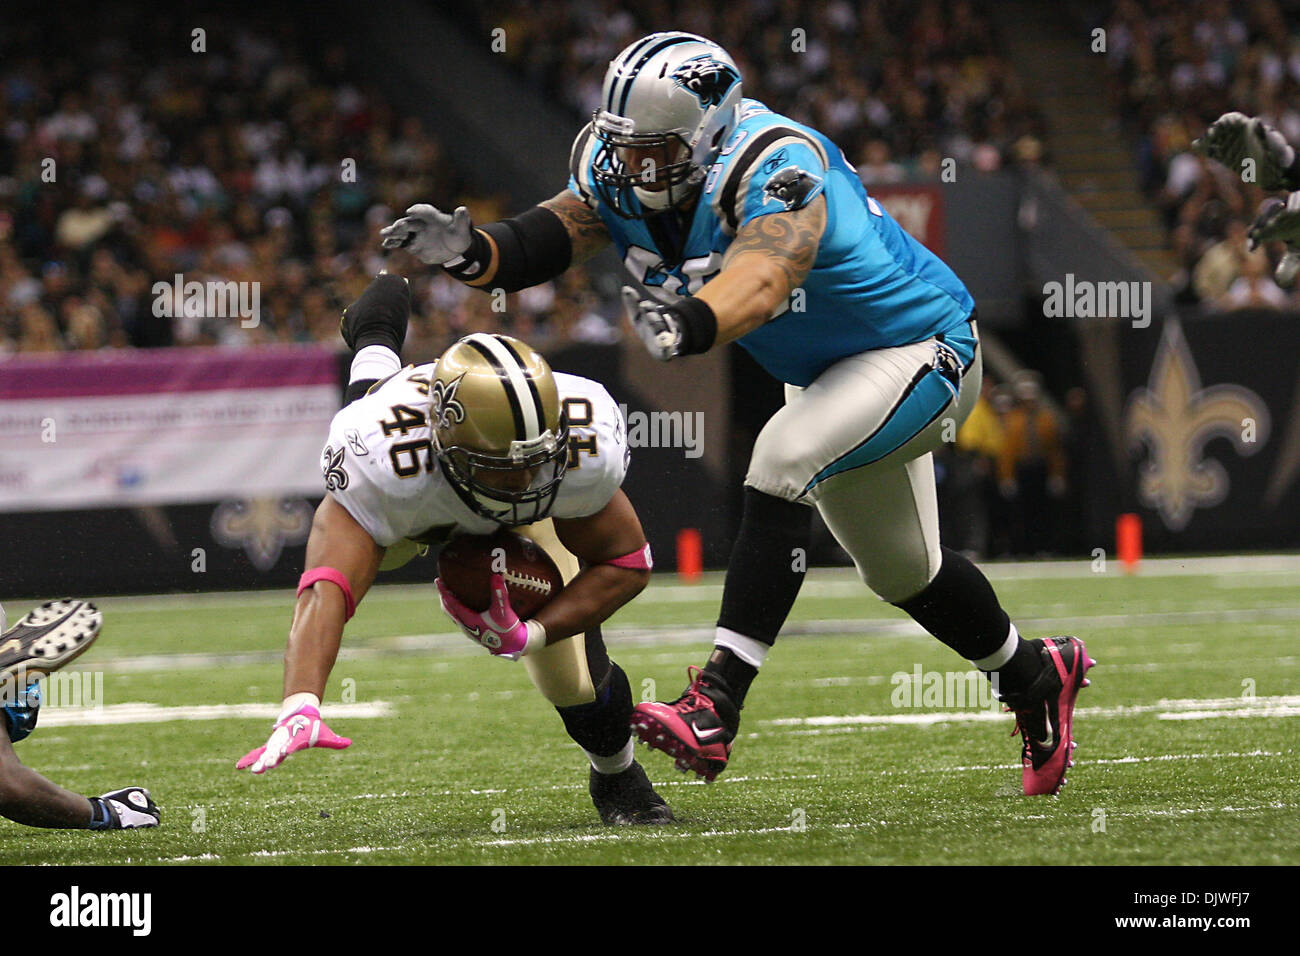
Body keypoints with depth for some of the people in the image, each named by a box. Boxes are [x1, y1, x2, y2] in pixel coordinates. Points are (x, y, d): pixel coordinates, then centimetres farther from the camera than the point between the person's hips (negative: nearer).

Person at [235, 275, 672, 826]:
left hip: (527, 517, 1)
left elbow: (626, 562, -24)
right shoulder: (386, 461, -52)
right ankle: (377, 348, 59)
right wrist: (299, 710, -79)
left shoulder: (586, 449, -44)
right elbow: (325, 593, -62)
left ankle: (616, 776, 31)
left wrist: (530, 635, -39)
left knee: (575, 682, -6)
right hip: (415, 500, -1)